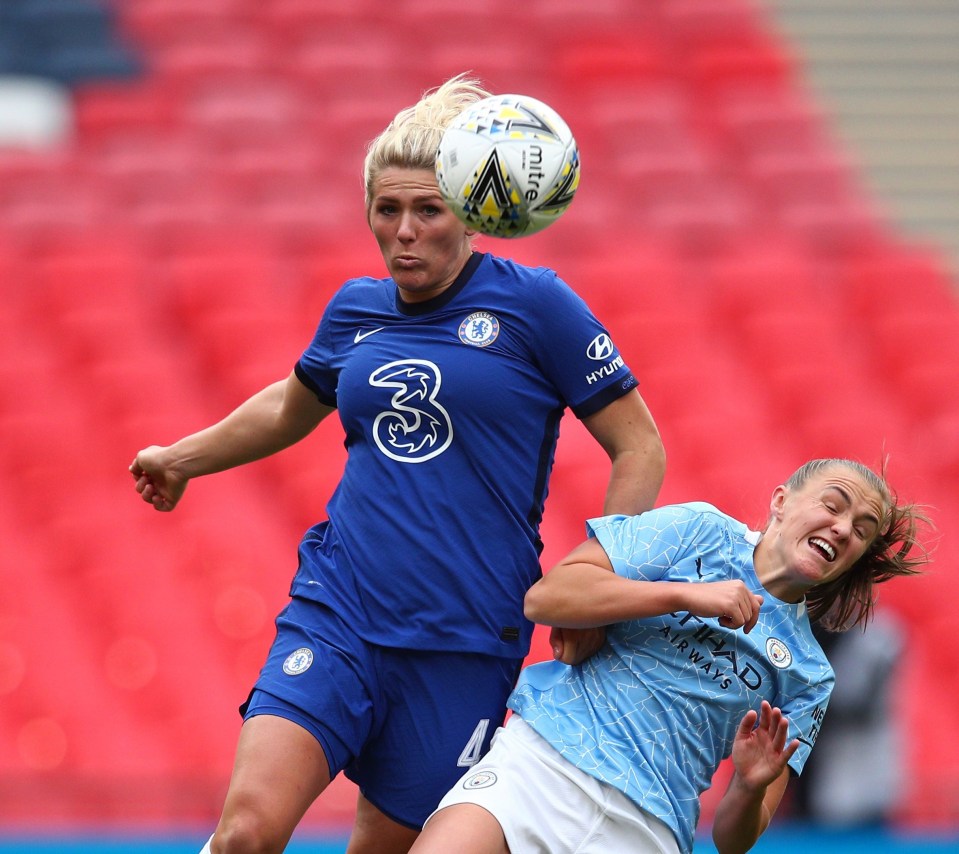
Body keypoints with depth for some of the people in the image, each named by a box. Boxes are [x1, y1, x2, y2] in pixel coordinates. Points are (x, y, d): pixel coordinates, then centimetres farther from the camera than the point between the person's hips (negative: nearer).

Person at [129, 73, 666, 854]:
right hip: (336, 613, 3)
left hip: (464, 643, -3)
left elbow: (640, 447, 1)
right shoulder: (356, 310, 11)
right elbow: (292, 406, 34)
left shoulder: (534, 305, -2)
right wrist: (182, 459, 39)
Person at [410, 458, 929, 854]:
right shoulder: (702, 531, 13)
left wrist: (750, 788, -8)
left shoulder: (807, 677, 19)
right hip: (543, 756, -3)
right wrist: (685, 595, -5)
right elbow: (545, 598, 1)